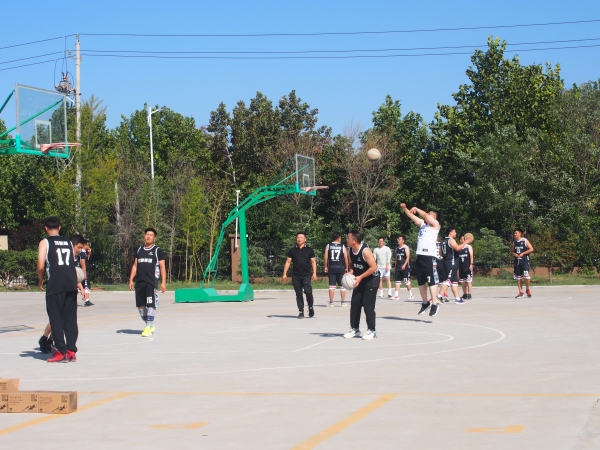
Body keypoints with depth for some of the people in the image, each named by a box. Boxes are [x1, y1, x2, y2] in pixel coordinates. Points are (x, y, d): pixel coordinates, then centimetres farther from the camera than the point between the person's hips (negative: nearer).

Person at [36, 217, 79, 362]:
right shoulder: (69, 243, 18)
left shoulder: (45, 243, 3)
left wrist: (40, 280, 10)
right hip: (71, 284, 4)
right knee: (70, 318, 9)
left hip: (55, 285, -4)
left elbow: (41, 266, -6)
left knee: (56, 318, 2)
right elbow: (73, 263, 14)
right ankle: (71, 351, 7)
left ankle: (61, 351, -1)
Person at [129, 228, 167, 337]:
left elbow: (162, 267, -2)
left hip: (152, 282, -5)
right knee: (140, 305, 7)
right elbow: (135, 265, 18)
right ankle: (149, 325, 21)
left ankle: (148, 328, -3)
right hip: (139, 282, 5)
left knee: (151, 305, -7)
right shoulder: (139, 250, 16)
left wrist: (163, 282, -9)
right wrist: (131, 279, 9)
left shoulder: (158, 251, 1)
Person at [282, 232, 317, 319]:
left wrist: (314, 273, -5)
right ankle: (301, 312, 9)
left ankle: (311, 307, 4)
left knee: (308, 291, -18)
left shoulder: (309, 250, 6)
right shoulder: (292, 250, 11)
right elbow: (288, 262, 11)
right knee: (298, 294, 3)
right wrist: (284, 274, 4)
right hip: (295, 275, 2)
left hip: (306, 275, -2)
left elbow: (313, 262, 6)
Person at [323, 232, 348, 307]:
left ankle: (331, 302, 1)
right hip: (341, 268, -1)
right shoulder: (342, 246, 0)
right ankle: (343, 302, 8)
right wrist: (346, 268, 8)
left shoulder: (328, 246, 3)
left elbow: (325, 257, -2)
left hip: (332, 268, 1)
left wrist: (326, 267, 5)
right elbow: (346, 258, -1)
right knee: (342, 285, 7)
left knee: (332, 285, 3)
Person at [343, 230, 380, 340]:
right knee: (354, 304, 6)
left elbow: (373, 267, -26)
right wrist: (350, 273, -10)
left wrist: (360, 277, -26)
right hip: (360, 280, 8)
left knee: (368, 305, -10)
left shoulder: (365, 251, -27)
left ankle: (371, 331, -1)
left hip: (372, 279, -8)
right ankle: (354, 329, 16)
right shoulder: (350, 251, -4)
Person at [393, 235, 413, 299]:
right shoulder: (397, 249, 14)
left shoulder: (406, 248, -5)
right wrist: (395, 267, 15)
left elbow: (408, 257, -13)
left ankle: (410, 294, 11)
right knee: (397, 281, 0)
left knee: (407, 282, -1)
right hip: (398, 267, 6)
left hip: (405, 267, -6)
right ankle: (396, 295, -4)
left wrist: (404, 265, -25)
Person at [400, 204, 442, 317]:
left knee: (431, 281, -10)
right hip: (420, 256, 8)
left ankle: (434, 304, -9)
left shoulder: (435, 224, 1)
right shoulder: (422, 223, 21)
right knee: (421, 282, 11)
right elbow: (411, 216, 20)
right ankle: (425, 302, 22)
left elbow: (425, 215, -12)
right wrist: (405, 208, 7)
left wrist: (415, 208, -3)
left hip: (430, 256, -8)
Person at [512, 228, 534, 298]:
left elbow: (531, 249, -7)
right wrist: (514, 254, 0)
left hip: (524, 261, -5)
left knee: (526, 275, -14)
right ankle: (520, 292, 10)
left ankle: (527, 290, 7)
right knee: (518, 277, 4)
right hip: (517, 261, 6)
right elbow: (512, 250, 23)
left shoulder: (525, 240, -2)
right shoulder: (514, 242, 14)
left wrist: (523, 253, -13)